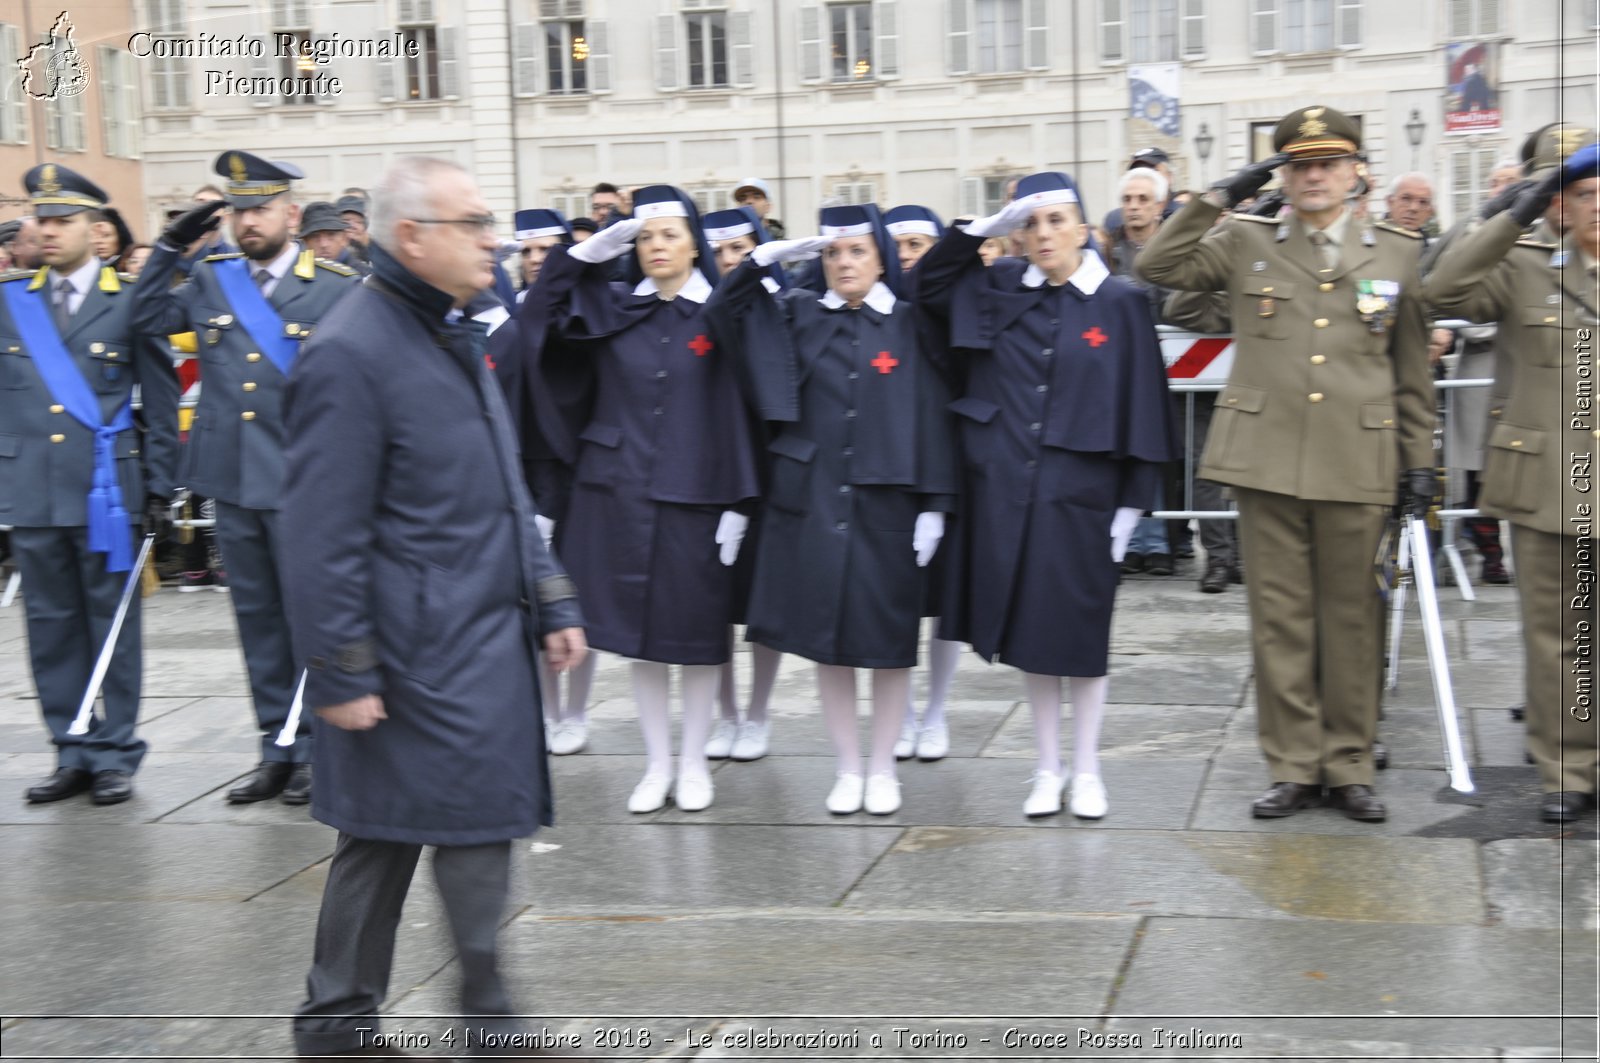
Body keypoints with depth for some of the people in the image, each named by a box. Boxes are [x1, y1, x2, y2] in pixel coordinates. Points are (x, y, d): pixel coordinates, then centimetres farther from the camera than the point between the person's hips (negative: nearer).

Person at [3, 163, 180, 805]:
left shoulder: (130, 301, 0)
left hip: (106, 491, -3)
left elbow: (161, 401, 2)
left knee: (112, 626, 3)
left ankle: (115, 754, 12)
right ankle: (73, 753, 17)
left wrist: (159, 486, 0)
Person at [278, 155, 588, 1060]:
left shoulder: (455, 336, 13)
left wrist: (552, 601, 15)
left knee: (385, 838, 16)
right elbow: (323, 536, -17)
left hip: (488, 642, 9)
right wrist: (341, 672, -17)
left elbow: (506, 491, 19)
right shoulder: (351, 354, -16)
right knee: (479, 825, -3)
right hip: (419, 659, -9)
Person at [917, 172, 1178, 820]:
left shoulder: (1119, 303, -3)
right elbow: (925, 284, 11)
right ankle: (1048, 769, 20)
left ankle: (1085, 771, 18)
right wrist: (984, 229, -2)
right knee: (1028, 633, 8)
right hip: (1006, 489, 3)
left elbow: (1140, 403, -2)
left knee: (1080, 632, 5)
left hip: (1080, 493, -3)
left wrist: (1132, 502, -4)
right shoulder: (999, 290, 5)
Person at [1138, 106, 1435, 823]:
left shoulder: (1397, 253, 10)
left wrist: (1420, 461, 8)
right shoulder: (1246, 245, 8)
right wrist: (1221, 197, -3)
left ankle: (1349, 767, 18)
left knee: (1352, 619, 6)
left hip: (1356, 467, 0)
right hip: (1266, 461, 0)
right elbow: (1157, 266, 0)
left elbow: (1411, 372, 11)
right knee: (1279, 618, 4)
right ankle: (1293, 768, 13)